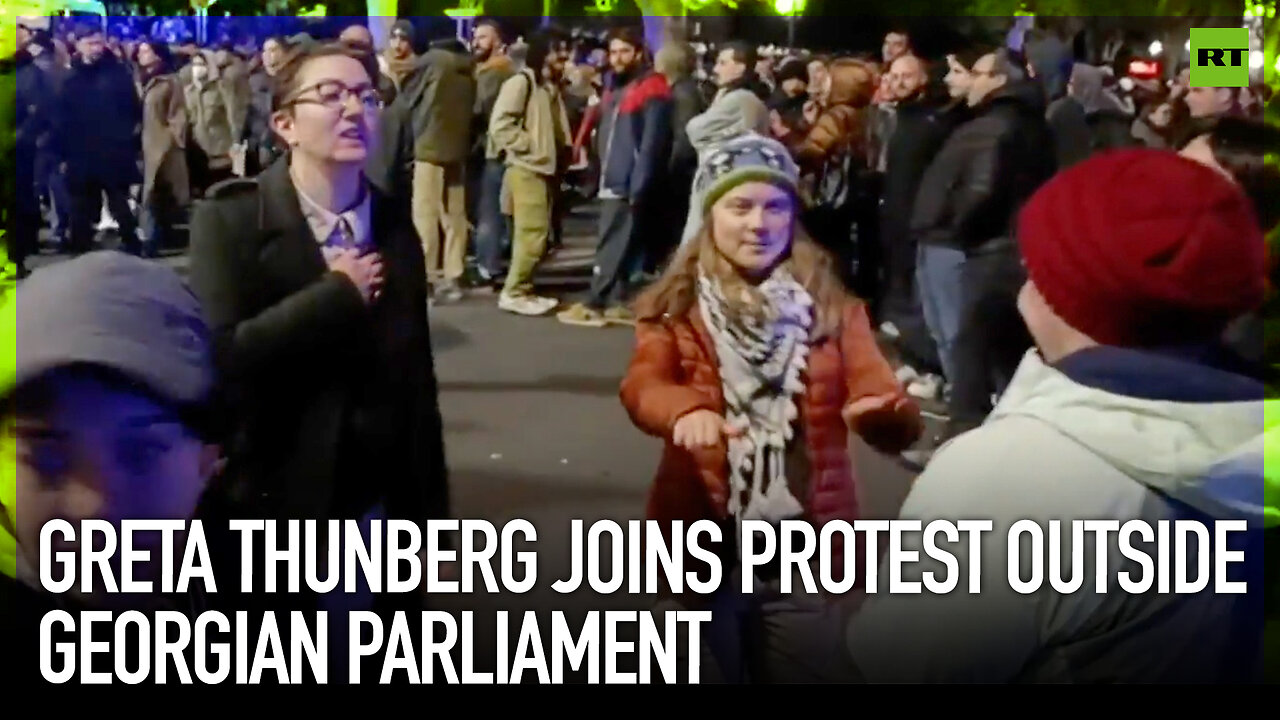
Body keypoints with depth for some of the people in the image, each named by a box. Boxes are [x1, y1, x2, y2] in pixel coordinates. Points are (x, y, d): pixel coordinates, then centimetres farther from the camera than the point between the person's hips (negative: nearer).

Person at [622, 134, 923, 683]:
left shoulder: (831, 307, 3)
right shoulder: (676, 307, 0)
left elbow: (898, 422, -6)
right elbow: (643, 387, -18)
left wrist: (882, 414, -31)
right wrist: (687, 410, -41)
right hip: (704, 546, -1)